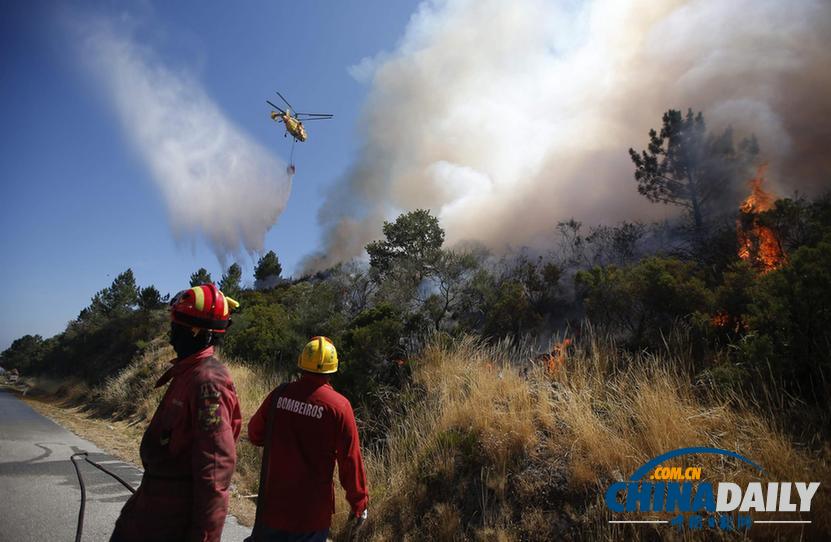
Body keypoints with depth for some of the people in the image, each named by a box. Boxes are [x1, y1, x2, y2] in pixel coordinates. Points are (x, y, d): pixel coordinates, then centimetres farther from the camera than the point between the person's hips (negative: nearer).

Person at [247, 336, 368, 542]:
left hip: (273, 501, 3)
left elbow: (255, 434, 6)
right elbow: (350, 459, -13)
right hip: (313, 510, -2)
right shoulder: (338, 406, -18)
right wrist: (359, 503, -2)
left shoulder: (279, 394, -8)